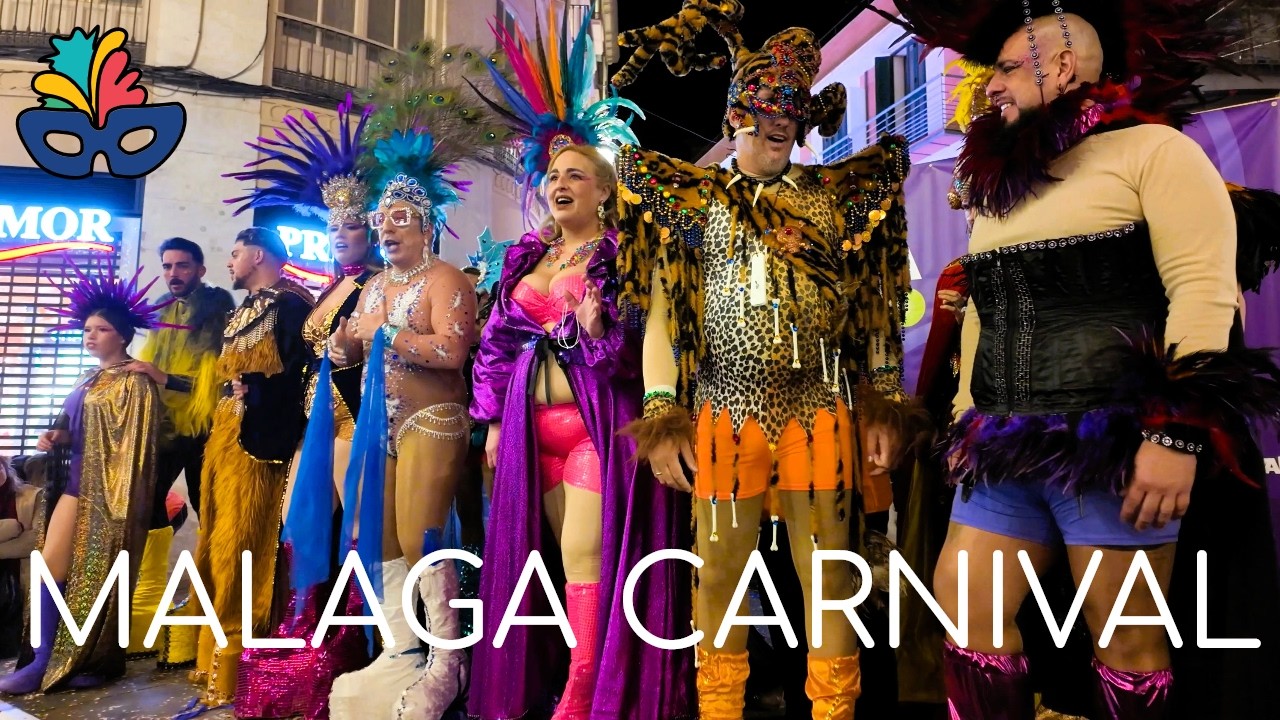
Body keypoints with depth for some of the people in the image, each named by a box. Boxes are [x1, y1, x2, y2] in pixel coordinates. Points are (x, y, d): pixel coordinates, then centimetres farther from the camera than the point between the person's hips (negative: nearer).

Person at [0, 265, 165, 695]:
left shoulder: (134, 383, -10)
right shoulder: (89, 380, 16)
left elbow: (133, 447, -15)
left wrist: (122, 504, -19)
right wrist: (55, 438, 2)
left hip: (108, 491, -8)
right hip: (78, 484, 8)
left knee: (95, 576, -4)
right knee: (48, 569, 4)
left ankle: (96, 662, 6)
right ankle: (45, 660, 12)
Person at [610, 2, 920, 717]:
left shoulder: (834, 199, 10)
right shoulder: (692, 199, 7)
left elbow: (874, 308, 10)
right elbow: (663, 313, 2)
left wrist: (883, 407, 3)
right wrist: (662, 415, -5)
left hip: (823, 412, 1)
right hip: (724, 412, 0)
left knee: (830, 575, 7)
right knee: (720, 571, 8)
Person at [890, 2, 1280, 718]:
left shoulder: (1151, 148, -1)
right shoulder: (1001, 185, 20)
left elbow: (1206, 289, -11)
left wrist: (1175, 433, -20)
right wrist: (967, 421, 18)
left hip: (1113, 448, -6)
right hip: (1008, 453, 7)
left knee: (1126, 637, 5)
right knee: (963, 609, 4)